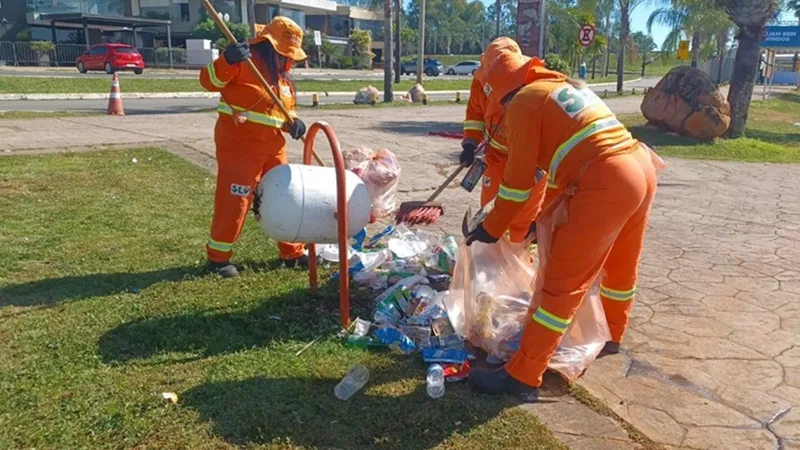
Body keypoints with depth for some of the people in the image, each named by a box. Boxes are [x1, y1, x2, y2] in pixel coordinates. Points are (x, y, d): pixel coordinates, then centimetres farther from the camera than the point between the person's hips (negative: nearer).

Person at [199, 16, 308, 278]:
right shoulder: (244, 62, -10)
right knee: (234, 199, -3)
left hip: (273, 146, 8)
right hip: (240, 144, -8)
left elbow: (287, 108, 21)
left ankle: (292, 252, 24)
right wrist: (227, 61, -36)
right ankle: (218, 256, 13)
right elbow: (209, 81, -18)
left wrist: (293, 123, -2)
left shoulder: (281, 74, 14)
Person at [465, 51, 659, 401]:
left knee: (563, 284, -4)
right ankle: (611, 336, 50)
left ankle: (522, 377, 3)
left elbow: (518, 178, -2)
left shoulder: (524, 102, 0)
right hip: (641, 168, 9)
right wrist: (540, 213, 35)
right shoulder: (566, 86, 25)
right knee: (621, 266, 27)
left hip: (605, 185, -9)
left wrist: (491, 228, 9)